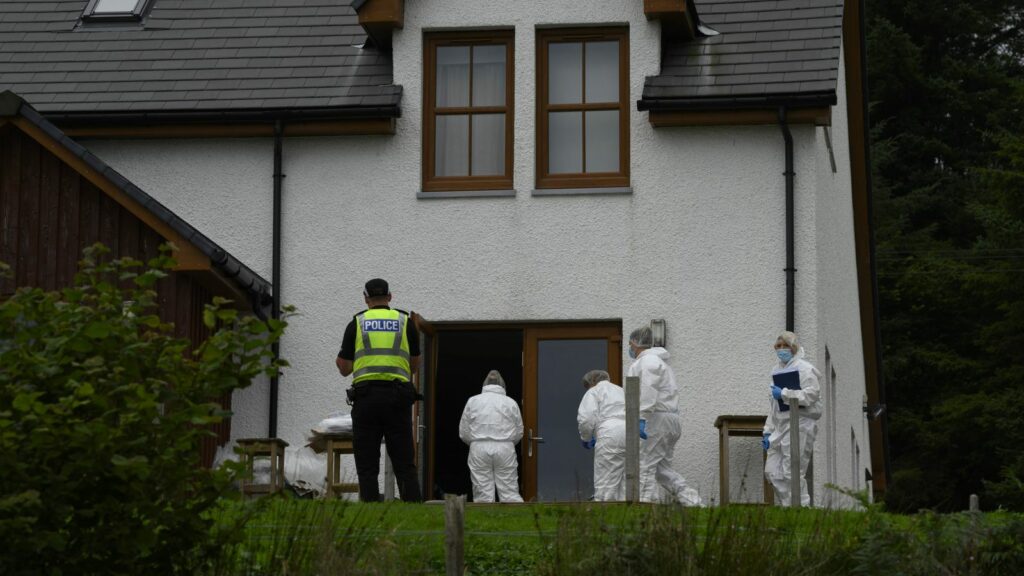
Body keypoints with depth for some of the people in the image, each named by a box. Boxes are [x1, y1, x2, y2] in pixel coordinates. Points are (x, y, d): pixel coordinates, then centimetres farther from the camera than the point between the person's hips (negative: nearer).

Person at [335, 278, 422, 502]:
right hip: (398, 396, 1)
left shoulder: (356, 324, 7)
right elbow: (414, 362, 20)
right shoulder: (405, 322, 9)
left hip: (366, 396, -1)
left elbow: (344, 369, 9)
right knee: (404, 464, 2)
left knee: (367, 466, 3)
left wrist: (339, 360, 32)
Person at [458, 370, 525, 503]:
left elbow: (463, 433, 6)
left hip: (479, 449, 0)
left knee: (483, 494, 1)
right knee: (510, 492, 2)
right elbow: (519, 432, 8)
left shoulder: (473, 401, 5)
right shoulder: (511, 402, 5)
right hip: (505, 449, 0)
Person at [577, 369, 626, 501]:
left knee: (605, 483, -5)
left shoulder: (593, 392, 9)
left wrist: (585, 438, 12)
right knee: (625, 482, 9)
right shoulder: (621, 391, 30)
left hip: (611, 436, -6)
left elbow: (586, 418, -6)